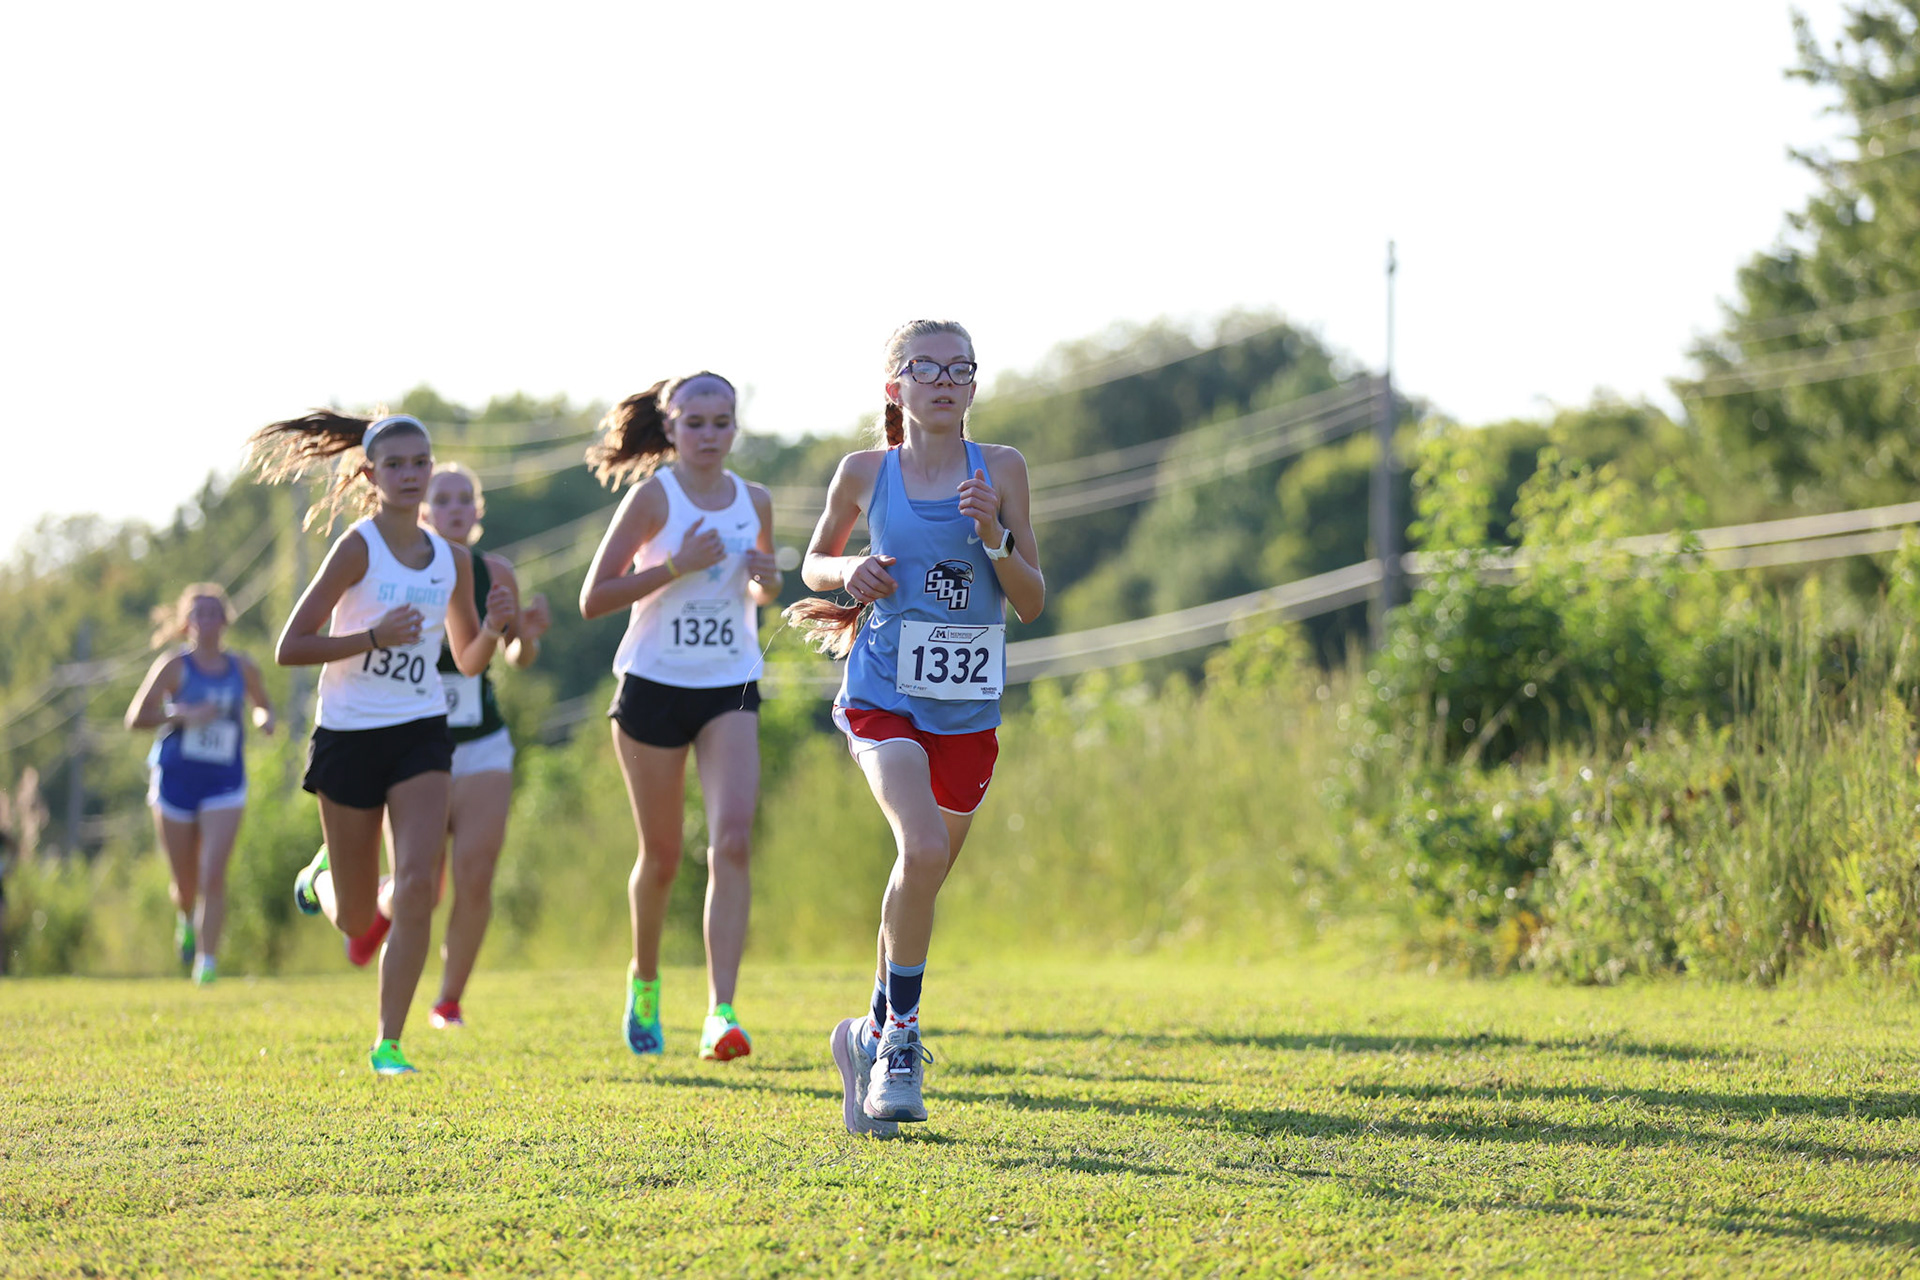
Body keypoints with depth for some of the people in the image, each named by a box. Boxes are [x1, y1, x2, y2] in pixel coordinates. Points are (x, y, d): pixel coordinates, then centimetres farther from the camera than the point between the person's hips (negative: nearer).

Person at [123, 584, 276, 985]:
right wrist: (184, 714, -20)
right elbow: (136, 717, -7)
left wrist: (265, 720, -1)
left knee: (214, 873, -16)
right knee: (185, 883, 8)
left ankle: (207, 962, -12)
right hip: (175, 781, -1)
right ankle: (186, 919, 44)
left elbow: (262, 706, 23)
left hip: (224, 785, 1)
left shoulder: (242, 668, 6)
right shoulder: (175, 666, -3)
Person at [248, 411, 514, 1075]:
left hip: (421, 735, 3)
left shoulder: (453, 561, 4)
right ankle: (323, 872, 44)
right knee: (355, 920, 7)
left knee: (417, 886, -17)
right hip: (349, 738, -3)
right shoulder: (357, 549, -10)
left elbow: (468, 661, 16)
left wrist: (493, 628, -6)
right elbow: (289, 648, -13)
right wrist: (373, 636, -24)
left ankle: (389, 1044, -7)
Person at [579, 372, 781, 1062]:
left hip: (730, 691, 2)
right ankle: (644, 978, 37)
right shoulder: (653, 495, -7)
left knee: (732, 842, -17)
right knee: (660, 855, 8)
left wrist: (767, 582, -3)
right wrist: (676, 567, -20)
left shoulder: (755, 501, 5)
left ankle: (720, 1012, -21)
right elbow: (593, 598, -10)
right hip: (654, 687, -2)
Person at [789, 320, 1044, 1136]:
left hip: (967, 708, 3)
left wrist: (995, 537, -15)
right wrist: (850, 573, -6)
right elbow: (815, 560, 16)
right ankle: (900, 1030, -12)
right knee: (923, 847, -25)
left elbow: (1032, 603, 2)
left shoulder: (1001, 469, 1)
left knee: (924, 878, 11)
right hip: (883, 694, -3)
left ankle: (875, 1034, 31)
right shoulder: (865, 473, 1)